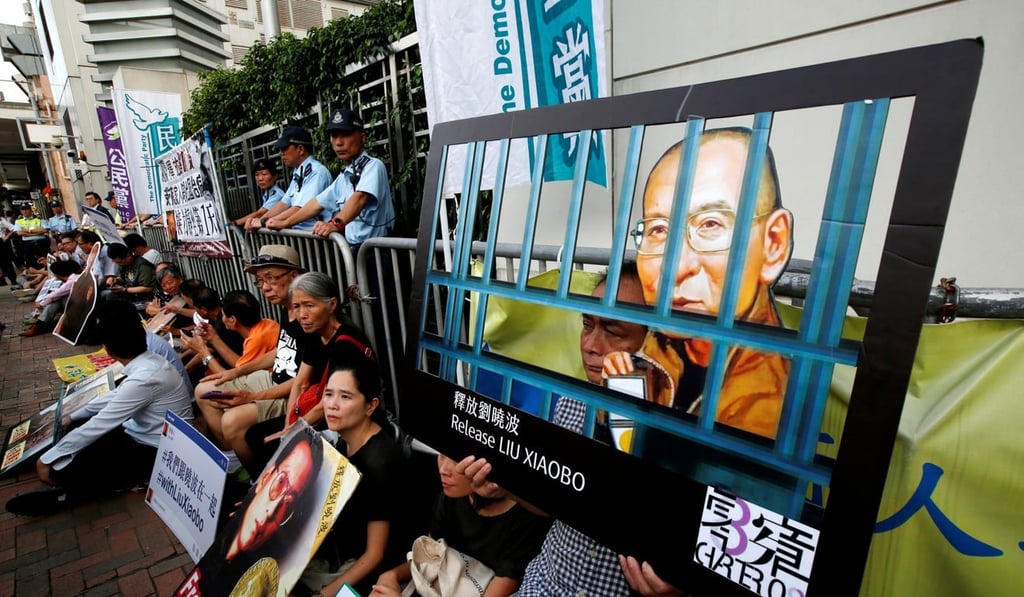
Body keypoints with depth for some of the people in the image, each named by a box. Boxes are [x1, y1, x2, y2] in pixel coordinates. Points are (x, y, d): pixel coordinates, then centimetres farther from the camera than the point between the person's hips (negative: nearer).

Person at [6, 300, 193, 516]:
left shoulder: (143, 378, -31)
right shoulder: (147, 361, -2)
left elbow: (98, 425, -21)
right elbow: (115, 397, 18)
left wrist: (47, 458, -8)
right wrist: (73, 417, 25)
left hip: (155, 452, -9)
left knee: (62, 471, -16)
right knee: (76, 428, 12)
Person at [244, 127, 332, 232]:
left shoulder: (316, 172, -14)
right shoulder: (298, 174, 13)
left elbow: (299, 211, -19)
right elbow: (284, 203, 18)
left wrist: (264, 222, -10)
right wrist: (259, 220, 5)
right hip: (298, 231, 7)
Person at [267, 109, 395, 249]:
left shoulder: (373, 166, -8)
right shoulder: (344, 177, 18)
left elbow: (360, 197, -26)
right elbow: (318, 203, 25)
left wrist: (335, 224, -41)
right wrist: (284, 223, 26)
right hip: (354, 247, 7)